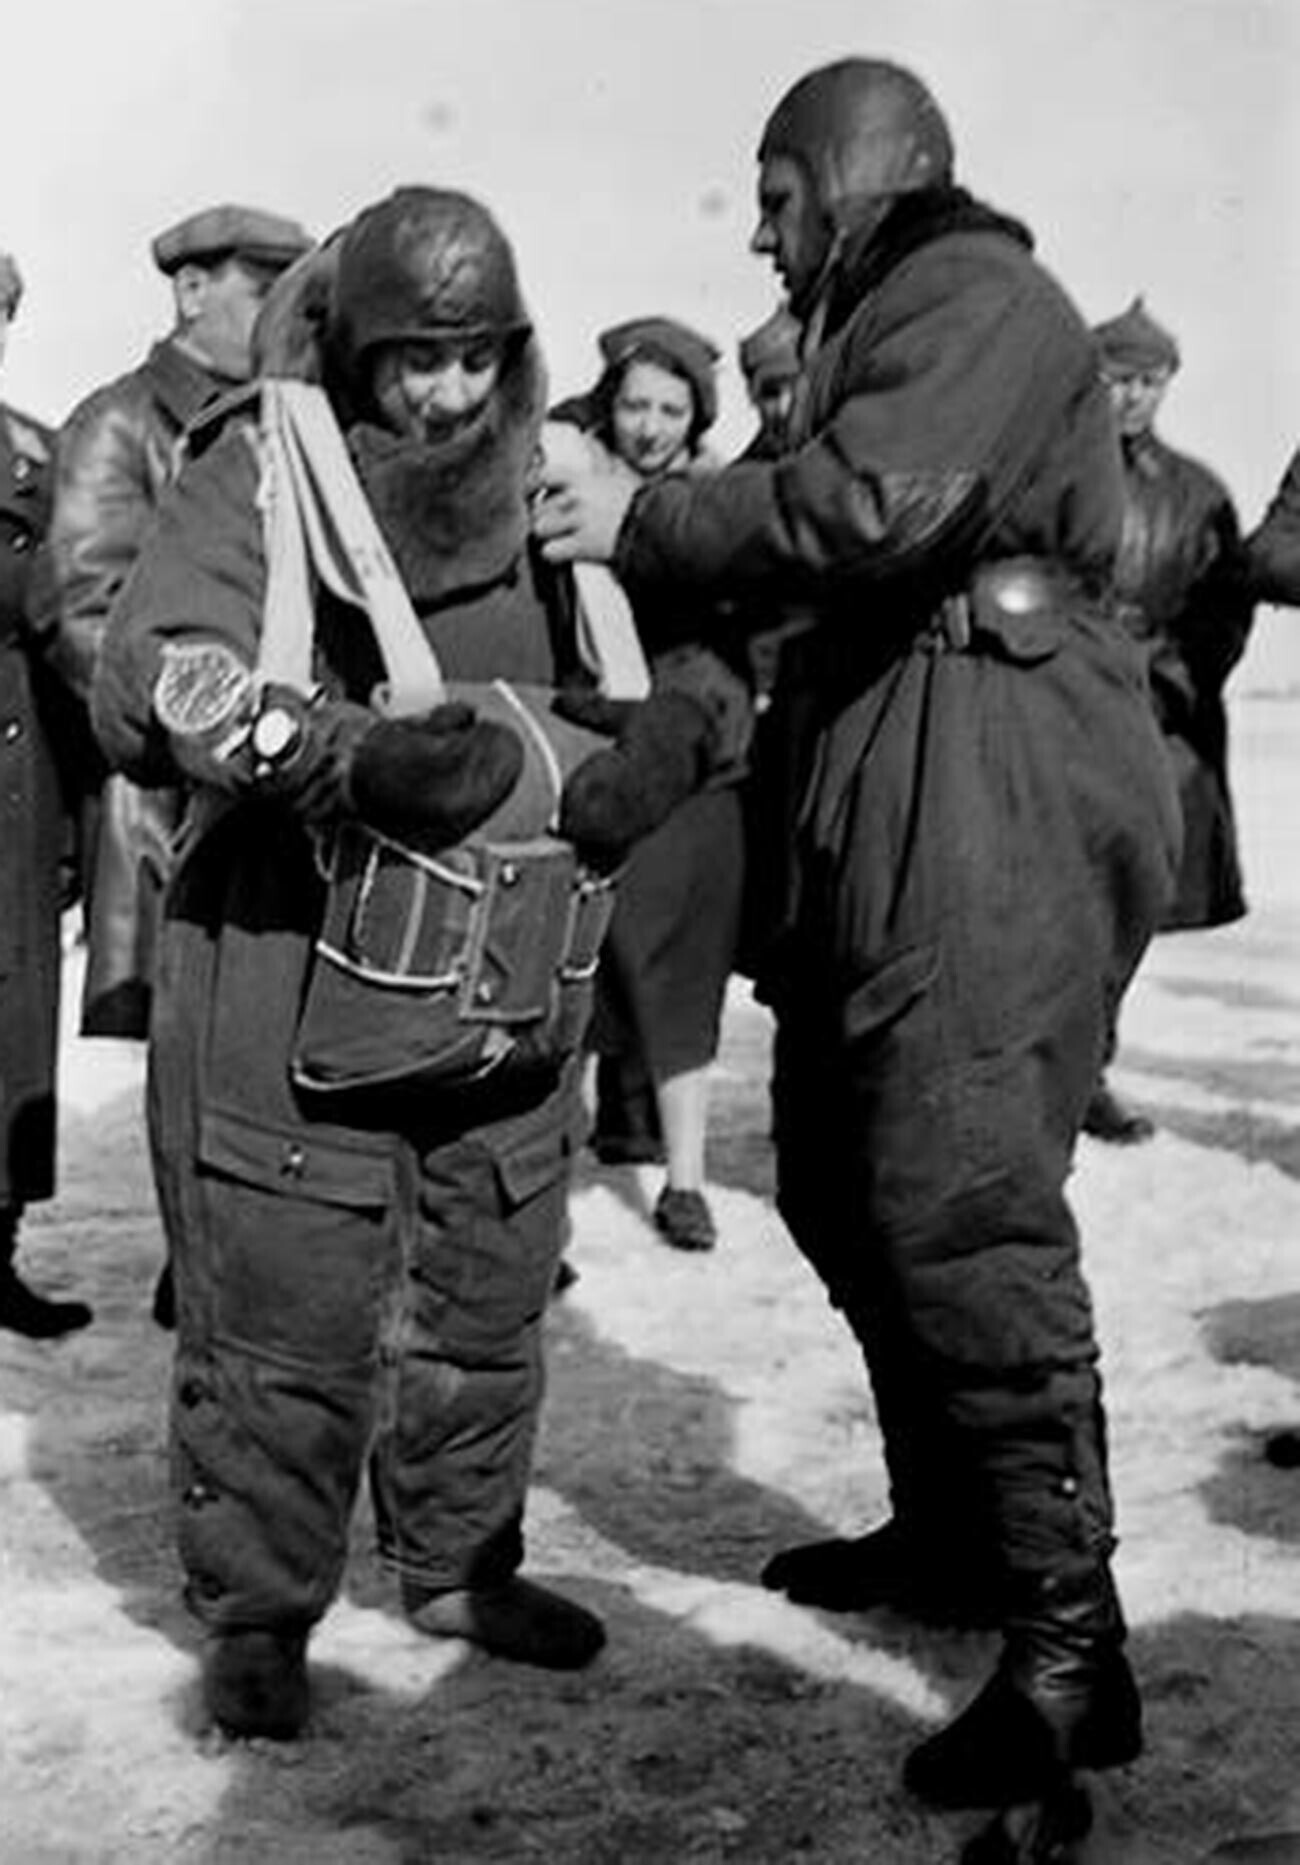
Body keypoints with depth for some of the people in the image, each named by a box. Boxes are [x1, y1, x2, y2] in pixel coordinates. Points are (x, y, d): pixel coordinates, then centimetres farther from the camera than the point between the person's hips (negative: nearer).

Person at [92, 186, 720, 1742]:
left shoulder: (543, 485, 5)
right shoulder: (256, 476, -9)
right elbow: (149, 686, -21)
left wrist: (665, 732, -13)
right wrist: (357, 754, -35)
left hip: (503, 974, 5)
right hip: (290, 957, -5)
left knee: (489, 1295, 15)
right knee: (283, 1318, 0)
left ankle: (459, 1563, 36)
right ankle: (255, 1615, 20)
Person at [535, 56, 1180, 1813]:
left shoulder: (975, 294, -6)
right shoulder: (883, 322, 27)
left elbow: (869, 508, -22)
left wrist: (641, 522, -11)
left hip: (992, 791, -11)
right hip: (885, 798, 11)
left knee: (961, 1208, -14)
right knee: (846, 1178, 15)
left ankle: (1069, 1650, -7)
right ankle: (949, 1529, 29)